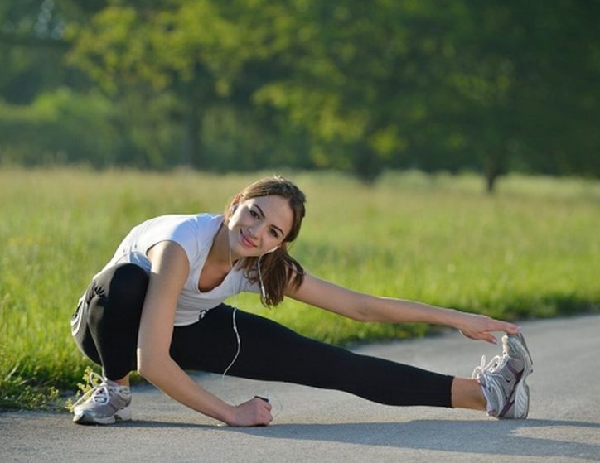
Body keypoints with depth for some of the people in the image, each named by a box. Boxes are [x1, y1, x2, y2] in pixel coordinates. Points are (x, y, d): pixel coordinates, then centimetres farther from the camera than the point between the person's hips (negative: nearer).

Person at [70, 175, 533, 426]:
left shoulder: (267, 266, -21)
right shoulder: (181, 244, -40)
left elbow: (361, 306, -12)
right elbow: (152, 362, -43)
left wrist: (457, 319, -12)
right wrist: (230, 413, -36)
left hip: (187, 328, 4)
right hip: (112, 326, -4)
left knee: (324, 363, -6)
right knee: (127, 279, -41)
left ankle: (481, 392, -2)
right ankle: (114, 389, -14)